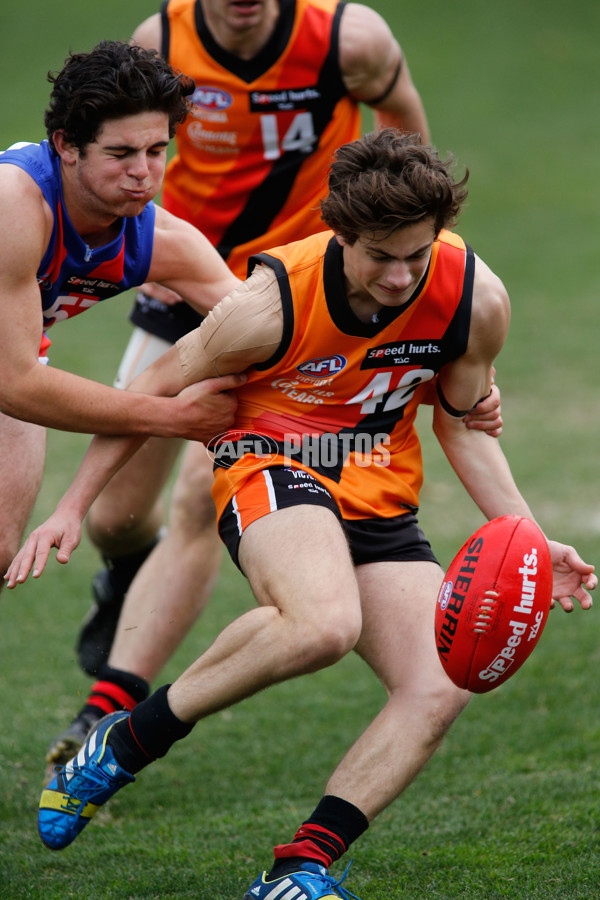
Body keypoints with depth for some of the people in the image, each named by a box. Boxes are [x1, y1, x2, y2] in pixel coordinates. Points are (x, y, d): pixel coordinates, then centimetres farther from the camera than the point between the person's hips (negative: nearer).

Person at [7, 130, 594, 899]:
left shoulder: (475, 299, -13)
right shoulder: (274, 302, -22)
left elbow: (464, 425, 7)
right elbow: (157, 388, -5)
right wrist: (73, 506, -5)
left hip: (380, 496, 5)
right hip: (269, 461, -5)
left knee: (438, 692, -16)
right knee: (324, 623, -37)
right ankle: (128, 740, -18)